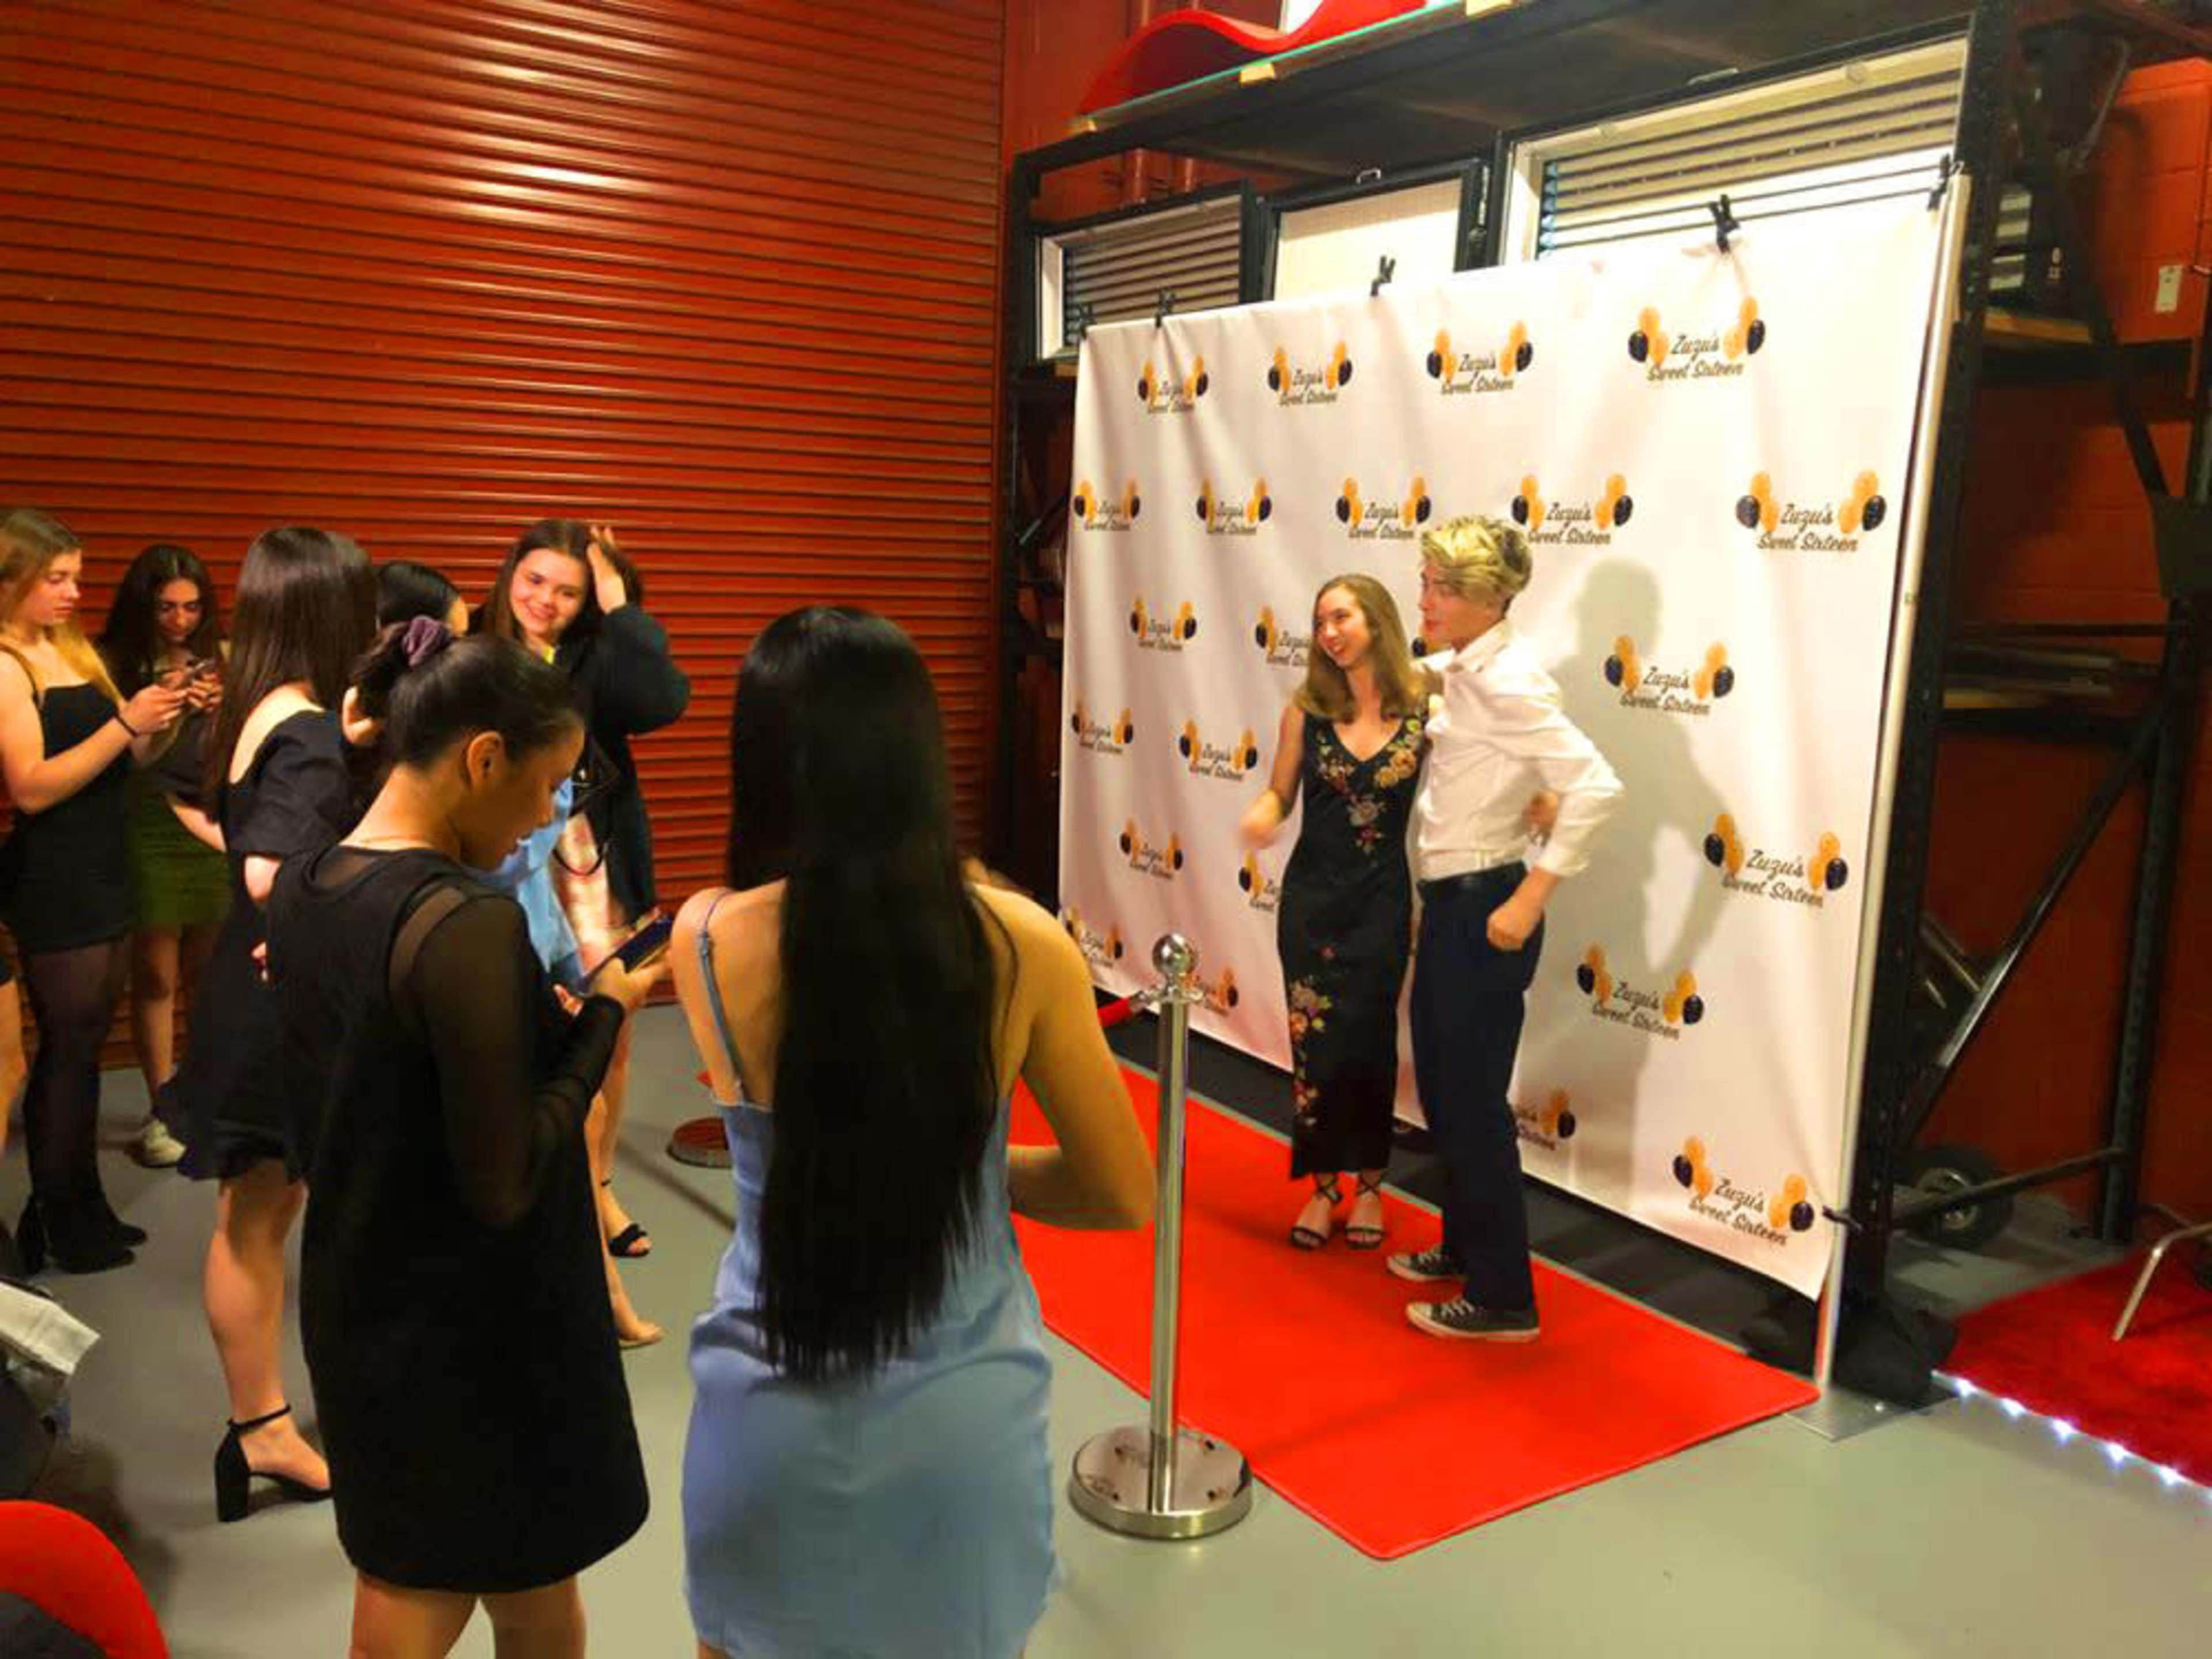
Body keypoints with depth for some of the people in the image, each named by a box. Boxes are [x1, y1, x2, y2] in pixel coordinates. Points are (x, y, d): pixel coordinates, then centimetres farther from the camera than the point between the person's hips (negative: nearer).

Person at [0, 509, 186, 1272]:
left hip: (104, 874, 8)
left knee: (81, 1048, 12)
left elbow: (118, 764, 15)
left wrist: (159, 723, -2)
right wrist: (125, 723, -22)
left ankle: (82, 1210, 21)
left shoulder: (75, 651, 12)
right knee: (67, 1051, -1)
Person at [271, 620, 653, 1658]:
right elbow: (505, 1185, -24)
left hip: (356, 1311, 8)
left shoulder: (299, 890, -1)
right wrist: (604, 1011, -16)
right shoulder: (470, 925, -27)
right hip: (477, 1340, -8)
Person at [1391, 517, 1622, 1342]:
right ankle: (1465, 1248, 37)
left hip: (1482, 907, -9)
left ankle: (1503, 1297, 14)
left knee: (1471, 1099, 0)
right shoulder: (1460, 668, 7)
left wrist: (1529, 900, -25)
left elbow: (1596, 786, -28)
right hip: (1448, 901, 9)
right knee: (1441, 1085, 19)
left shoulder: (1505, 680, -20)